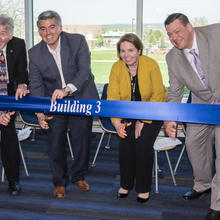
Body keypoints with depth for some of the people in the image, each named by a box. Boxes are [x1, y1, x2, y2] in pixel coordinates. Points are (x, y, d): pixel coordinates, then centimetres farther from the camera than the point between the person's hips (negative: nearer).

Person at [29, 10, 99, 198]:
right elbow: (36, 85, -6)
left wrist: (67, 89, -39)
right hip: (55, 104, 1)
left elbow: (84, 71, -22)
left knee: (81, 141, 9)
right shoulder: (35, 53, -6)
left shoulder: (78, 41, -12)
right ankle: (60, 181, 25)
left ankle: (79, 176, 35)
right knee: (55, 144, 1)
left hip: (81, 99, -1)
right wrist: (40, 113, -19)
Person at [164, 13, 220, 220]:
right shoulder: (172, 57, -5)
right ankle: (203, 184, 36)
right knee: (193, 142, 9)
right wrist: (169, 119, -14)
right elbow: (174, 91, -1)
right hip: (202, 103, 5)